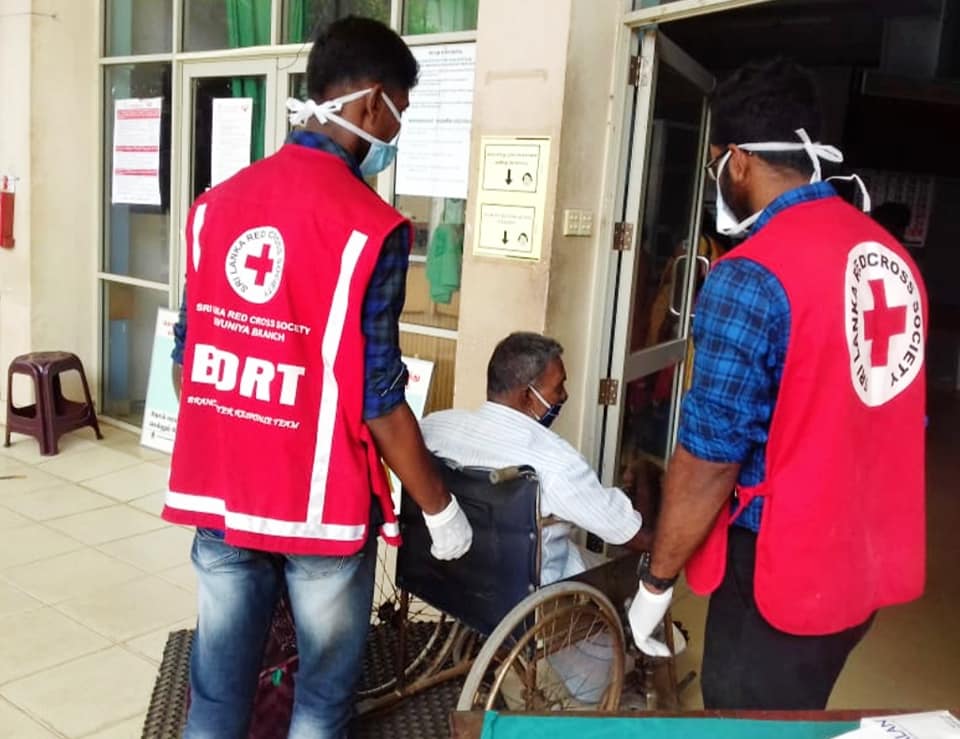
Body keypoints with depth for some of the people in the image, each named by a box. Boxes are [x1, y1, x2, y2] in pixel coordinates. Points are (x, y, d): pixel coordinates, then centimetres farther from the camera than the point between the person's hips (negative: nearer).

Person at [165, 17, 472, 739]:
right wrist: (442, 508, -4)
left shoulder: (216, 203, 3)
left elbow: (190, 350, 9)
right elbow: (376, 399, -16)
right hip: (318, 501, -5)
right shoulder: (370, 227, -16)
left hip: (217, 490, 6)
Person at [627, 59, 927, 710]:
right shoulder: (892, 256, 3)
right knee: (796, 719, 24)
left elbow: (710, 456, -20)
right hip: (869, 560, 7)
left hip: (783, 571, -7)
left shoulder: (752, 276, -21)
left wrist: (656, 579, -8)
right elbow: (850, 421, 11)